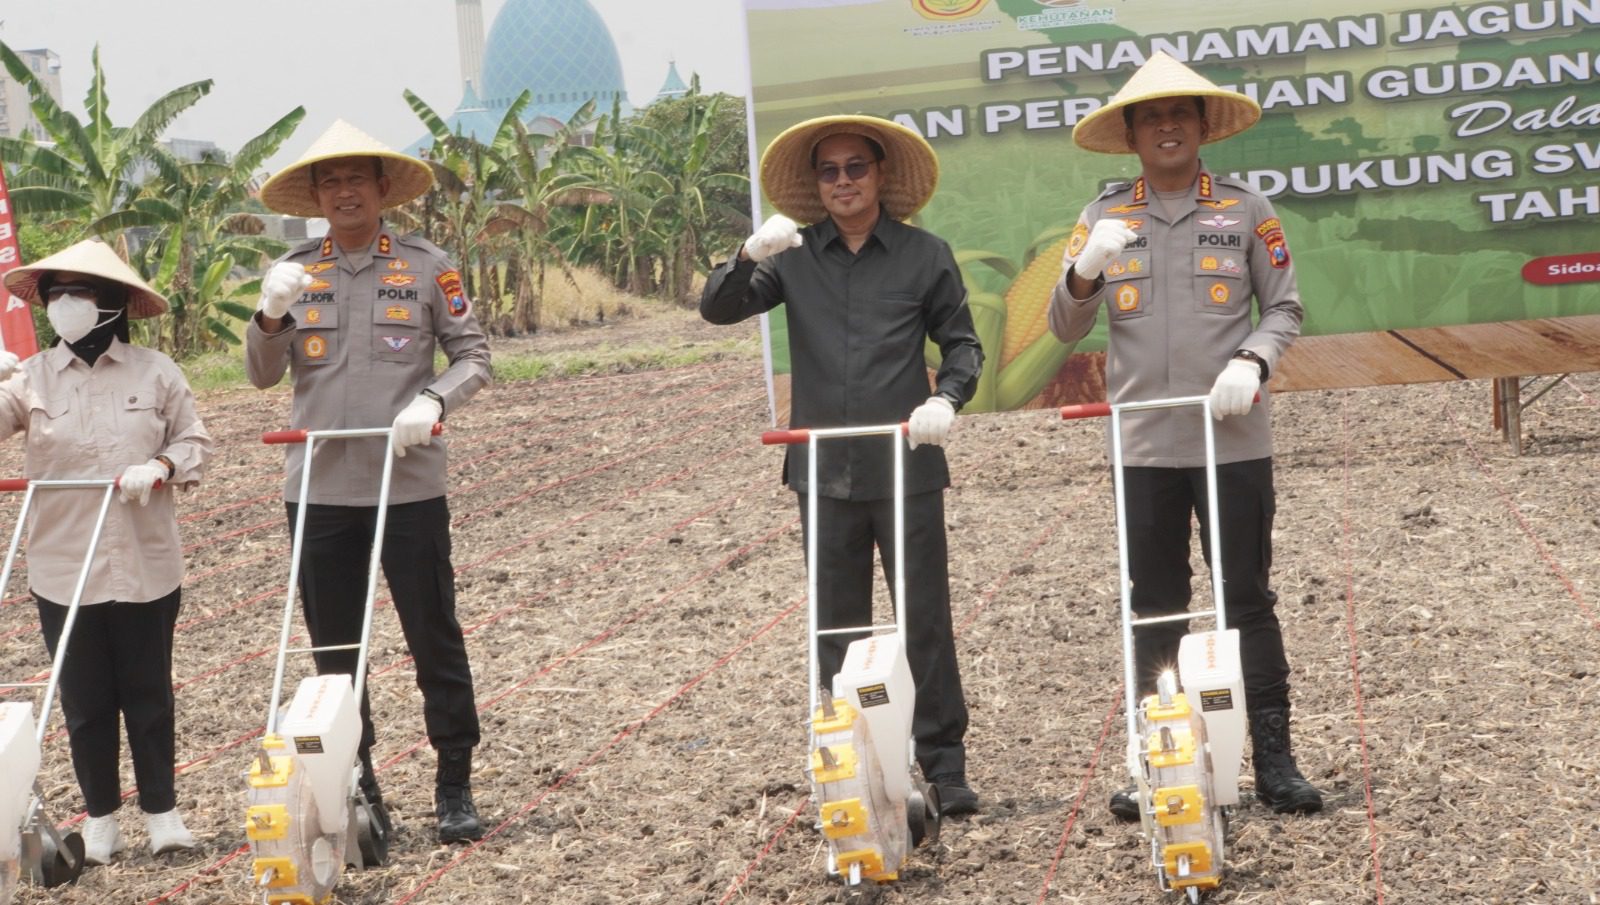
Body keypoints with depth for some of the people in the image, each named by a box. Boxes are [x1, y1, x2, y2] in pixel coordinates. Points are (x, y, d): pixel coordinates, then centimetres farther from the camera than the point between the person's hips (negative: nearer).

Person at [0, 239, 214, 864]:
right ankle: (100, 817, 23)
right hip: (63, 569, 1)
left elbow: (195, 441, 3)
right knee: (83, 699, 10)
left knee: (149, 693, 10)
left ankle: (162, 809, 23)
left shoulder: (156, 373, -3)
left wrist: (162, 468, -16)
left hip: (146, 566, -1)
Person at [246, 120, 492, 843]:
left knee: (435, 639, 3)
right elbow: (262, 376, 3)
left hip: (409, 485, -2)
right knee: (334, 647, 9)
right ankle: (356, 787, 21)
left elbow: (473, 356, 2)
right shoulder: (293, 274, 6)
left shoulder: (426, 266, 1)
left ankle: (455, 785, 15)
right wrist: (271, 315, -16)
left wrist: (433, 402, -17)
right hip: (319, 490, 2)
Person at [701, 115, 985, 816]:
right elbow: (718, 309, -2)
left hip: (906, 467, -2)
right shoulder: (794, 258, 6)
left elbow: (962, 343, 8)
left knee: (925, 621, 1)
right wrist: (750, 256, -20)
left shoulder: (924, 256, 3)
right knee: (837, 626, 9)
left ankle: (944, 764, 9)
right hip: (825, 470, 2)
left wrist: (945, 398, -11)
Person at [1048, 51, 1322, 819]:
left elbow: (1284, 309, 6)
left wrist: (1252, 361, -14)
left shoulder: (1246, 209, 3)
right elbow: (1064, 328, 4)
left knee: (1248, 599, 3)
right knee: (1155, 608, 7)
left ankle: (1274, 761, 9)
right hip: (1143, 444, 1)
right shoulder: (1103, 217, 6)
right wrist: (1086, 272, -16)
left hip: (1233, 439, -1)